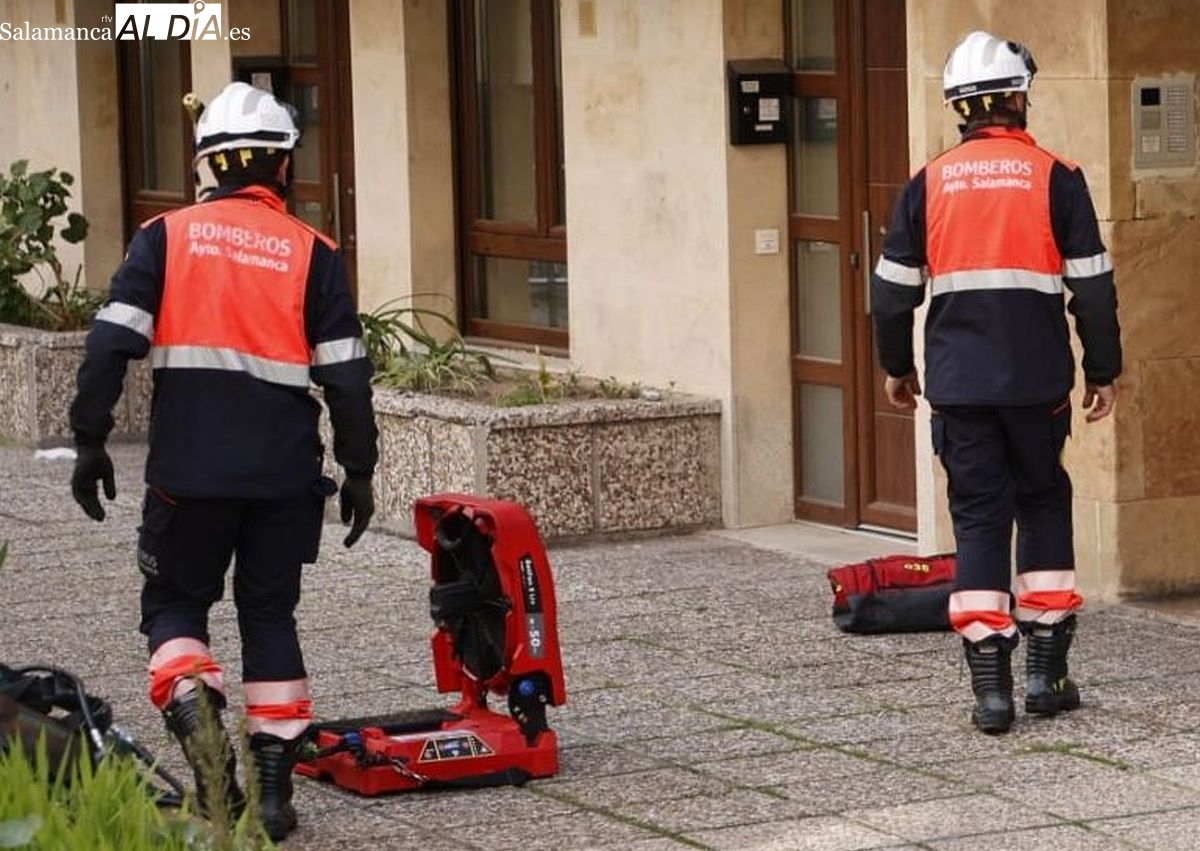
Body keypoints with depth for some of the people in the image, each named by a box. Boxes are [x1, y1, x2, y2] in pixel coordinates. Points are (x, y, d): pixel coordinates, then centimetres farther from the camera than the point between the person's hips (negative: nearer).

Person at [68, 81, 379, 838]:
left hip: (189, 471, -1)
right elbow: (346, 375, -1)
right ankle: (273, 787, 11)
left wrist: (90, 440, 0)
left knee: (175, 604, 14)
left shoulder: (166, 237, 2)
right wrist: (360, 470, 7)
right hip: (285, 475, 1)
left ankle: (195, 712, -15)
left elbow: (111, 343, -6)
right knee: (270, 614, 13)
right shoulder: (312, 252, 2)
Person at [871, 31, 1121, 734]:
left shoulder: (930, 185, 4)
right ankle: (1047, 669, 12)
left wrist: (897, 367, 22)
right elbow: (1092, 285, -2)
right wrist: (1104, 371, 8)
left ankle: (991, 685, -2)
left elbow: (893, 288, 7)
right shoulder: (1055, 178, -2)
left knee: (979, 516, 5)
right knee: (1044, 503, 15)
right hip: (1038, 381, -1)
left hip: (958, 385, 1)